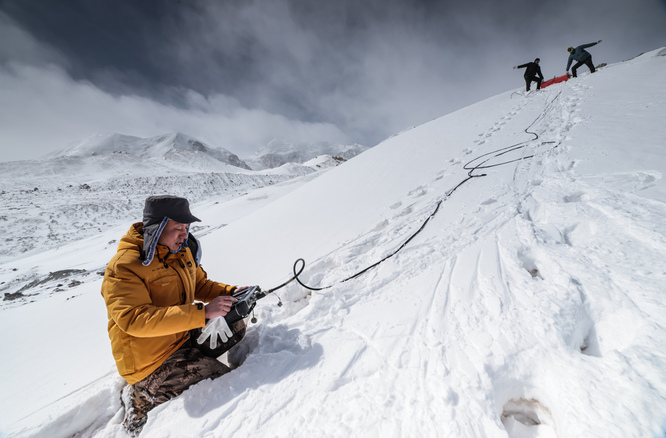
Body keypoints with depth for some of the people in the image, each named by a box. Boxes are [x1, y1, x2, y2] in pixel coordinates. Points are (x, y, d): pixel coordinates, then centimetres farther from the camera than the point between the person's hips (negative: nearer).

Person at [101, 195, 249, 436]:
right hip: (150, 362, -7)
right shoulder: (123, 267, -22)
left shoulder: (182, 251, 1)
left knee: (235, 327, 5)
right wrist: (202, 312, -38)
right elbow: (136, 319, -32)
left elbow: (200, 285, 11)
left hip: (183, 338, 8)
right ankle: (144, 400, 7)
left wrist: (230, 292, -8)